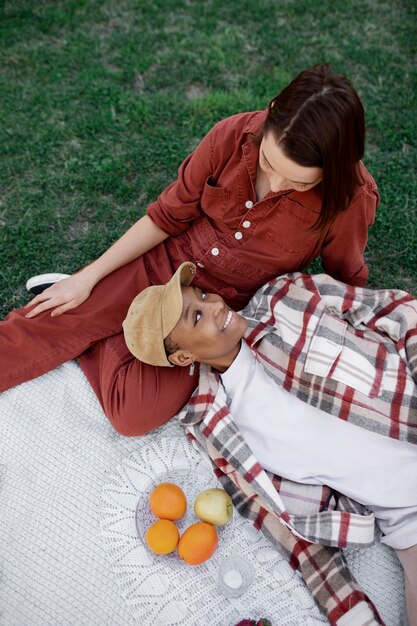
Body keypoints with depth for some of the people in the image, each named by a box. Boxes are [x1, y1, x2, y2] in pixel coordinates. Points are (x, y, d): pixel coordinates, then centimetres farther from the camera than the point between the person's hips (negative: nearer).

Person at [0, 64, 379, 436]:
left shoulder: (350, 199, -21)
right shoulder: (233, 136, -17)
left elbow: (346, 281, 0)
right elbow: (168, 216, -6)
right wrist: (88, 277, -3)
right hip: (167, 263, 2)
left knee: (134, 415, -16)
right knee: (37, 327, -8)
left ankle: (100, 341, 5)